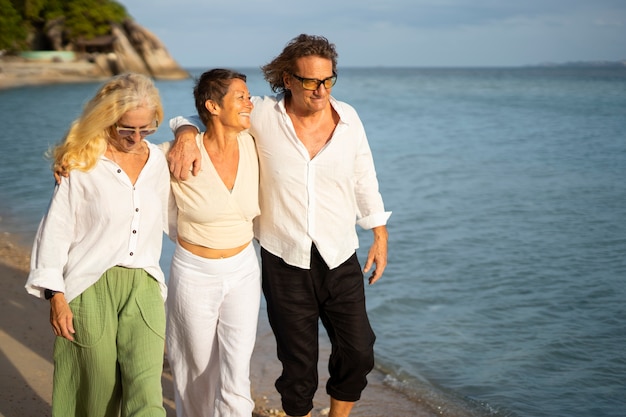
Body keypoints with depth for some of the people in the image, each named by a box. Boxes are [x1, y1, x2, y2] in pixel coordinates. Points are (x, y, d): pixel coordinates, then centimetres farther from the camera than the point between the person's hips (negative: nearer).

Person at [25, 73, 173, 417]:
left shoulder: (157, 160, 7)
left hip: (144, 287, 3)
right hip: (91, 289, -3)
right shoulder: (82, 163, -6)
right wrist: (55, 294, -6)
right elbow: (56, 230, -4)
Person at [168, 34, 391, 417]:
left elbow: (364, 180, 8)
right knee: (298, 364, 10)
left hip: (340, 259, 3)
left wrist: (380, 235, 12)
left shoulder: (348, 117, -3)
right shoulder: (263, 115, -11)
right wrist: (186, 136, -23)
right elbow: (205, 111, 0)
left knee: (358, 353, 10)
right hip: (284, 260, -2)